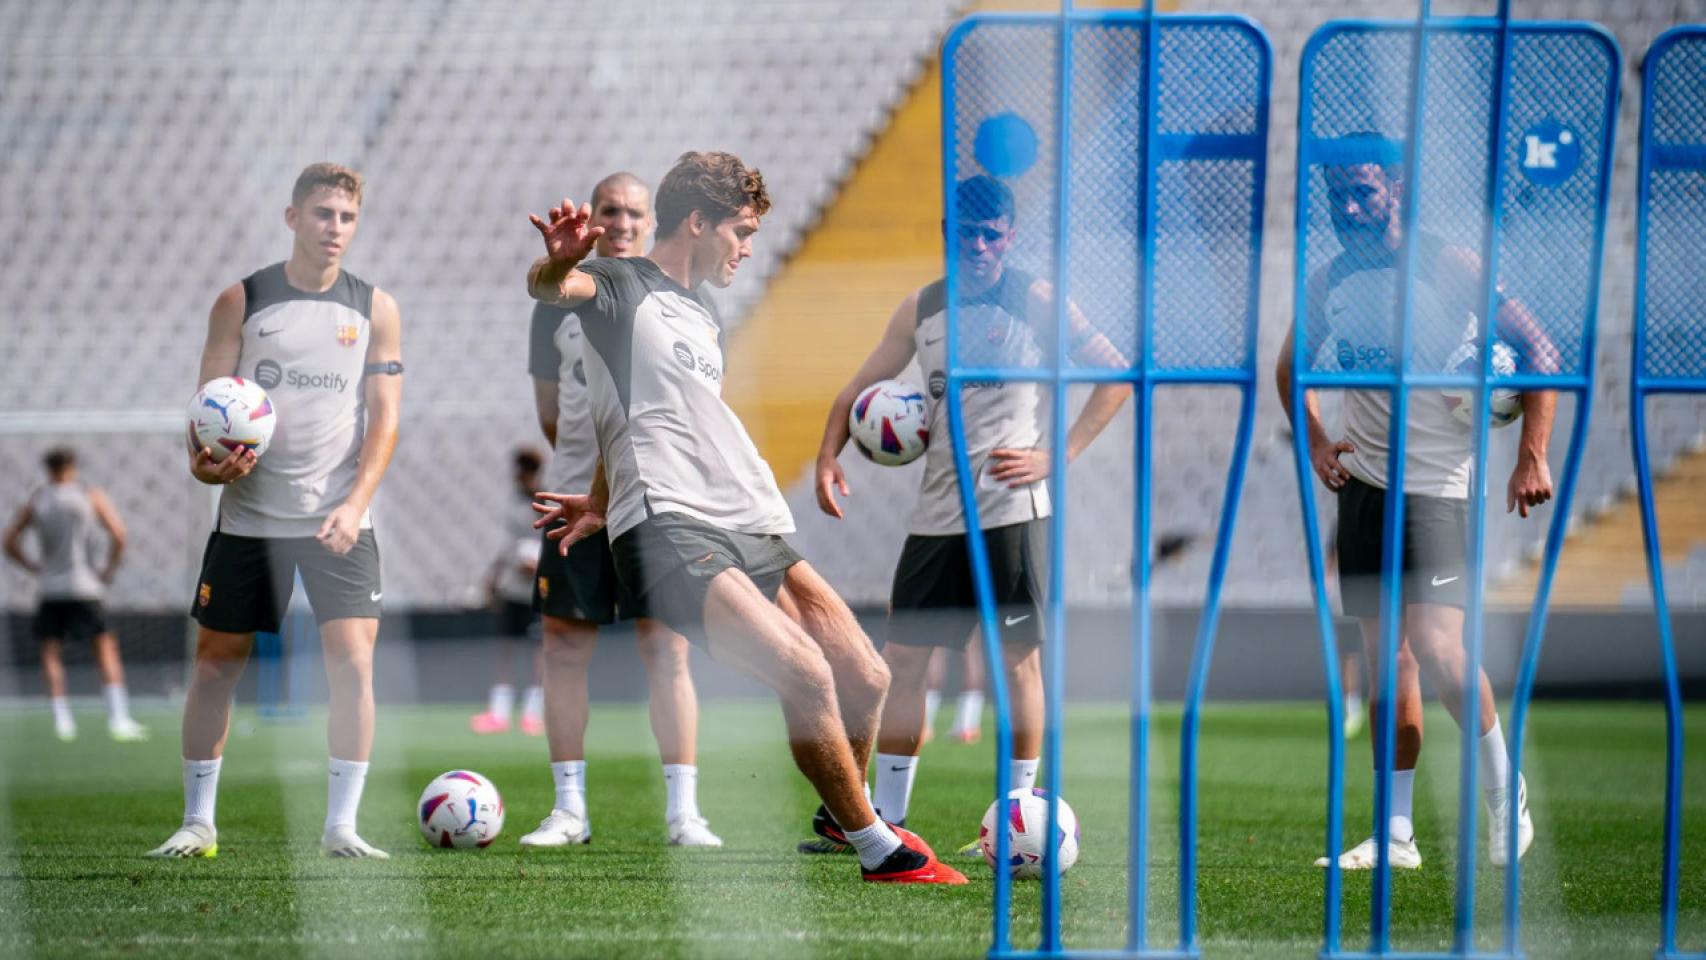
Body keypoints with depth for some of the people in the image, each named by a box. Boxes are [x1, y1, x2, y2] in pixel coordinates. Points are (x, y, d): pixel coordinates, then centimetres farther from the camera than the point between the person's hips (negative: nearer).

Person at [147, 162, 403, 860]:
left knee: (353, 662, -11)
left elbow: (385, 417, 1)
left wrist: (355, 504, -12)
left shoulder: (375, 310, 3)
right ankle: (198, 822, 14)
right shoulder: (241, 301, 2)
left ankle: (341, 824, -4)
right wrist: (206, 457, -20)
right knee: (215, 664, 3)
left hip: (340, 517, 0)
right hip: (249, 512, 0)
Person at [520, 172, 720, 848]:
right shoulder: (560, 302, 10)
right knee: (564, 643, 2)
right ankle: (568, 809, 9)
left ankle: (682, 811, -4)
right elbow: (550, 408, 16)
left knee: (667, 647, -6)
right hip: (576, 499, 2)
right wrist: (587, 462, 10)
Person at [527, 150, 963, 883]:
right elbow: (549, 288, -22)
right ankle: (879, 850, -12)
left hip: (752, 530, 9)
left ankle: (843, 812, 29)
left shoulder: (703, 323, 27)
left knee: (864, 675, 1)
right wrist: (558, 265, -46)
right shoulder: (623, 287, 1)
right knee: (805, 672, -23)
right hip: (669, 534, -9)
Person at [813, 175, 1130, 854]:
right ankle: (884, 816, 11)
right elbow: (865, 385, 20)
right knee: (903, 657, 4)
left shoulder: (1036, 302, -3)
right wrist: (829, 454, 3)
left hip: (1010, 509, -5)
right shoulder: (920, 310, 11)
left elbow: (1115, 375, -1)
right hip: (936, 511, 5)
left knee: (1017, 657, -3)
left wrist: (1057, 455, -8)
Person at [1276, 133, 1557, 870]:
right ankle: (1397, 833, 8)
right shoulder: (1330, 283, 6)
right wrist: (1315, 443, 8)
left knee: (1435, 646, -18)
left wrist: (1533, 458, -12)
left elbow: (1538, 349, -7)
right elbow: (1291, 368, 24)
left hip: (1441, 484, -5)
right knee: (1385, 658, 5)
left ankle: (1504, 789, 3)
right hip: (1364, 484, 5)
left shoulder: (1448, 268, -9)